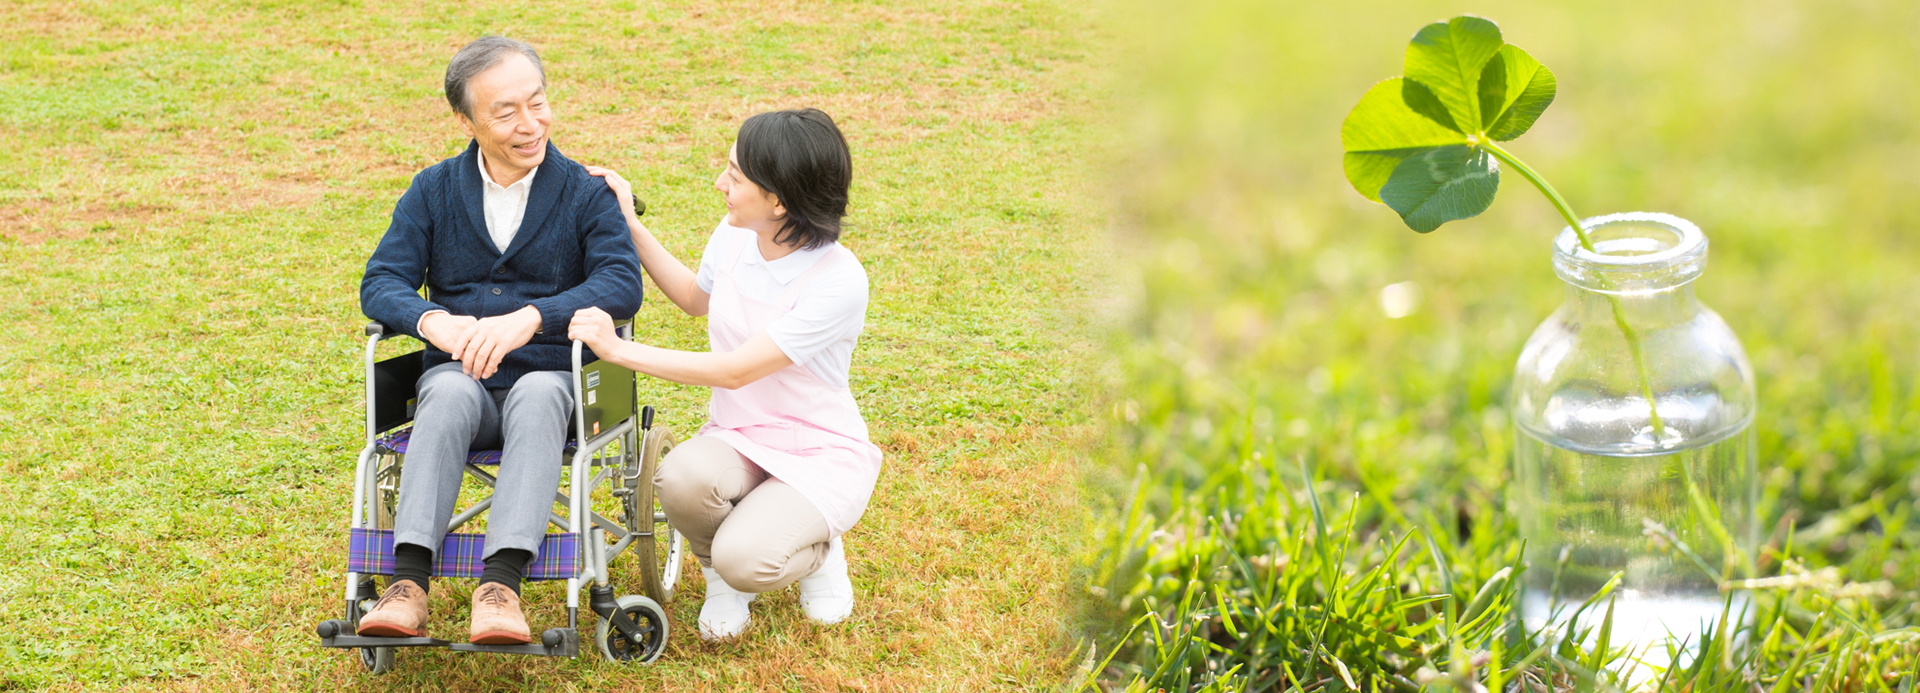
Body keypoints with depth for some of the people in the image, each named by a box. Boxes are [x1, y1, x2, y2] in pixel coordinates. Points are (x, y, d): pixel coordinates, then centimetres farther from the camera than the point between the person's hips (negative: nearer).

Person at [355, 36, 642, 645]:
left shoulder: (586, 193, 3)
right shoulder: (433, 191, 10)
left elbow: (622, 285, -12)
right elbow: (380, 281, 1)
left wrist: (529, 318, -28)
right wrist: (431, 319, -23)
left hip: (552, 374, -1)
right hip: (459, 373, 2)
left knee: (537, 396, -38)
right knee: (450, 393, -35)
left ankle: (501, 587, -52)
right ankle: (408, 584, -47)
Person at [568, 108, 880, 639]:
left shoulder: (840, 281, -24)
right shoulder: (735, 237, -3)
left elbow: (735, 371, -24)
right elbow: (697, 298, 22)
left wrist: (620, 350, -24)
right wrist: (630, 226, 14)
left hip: (820, 453, -5)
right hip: (737, 437, 5)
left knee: (745, 560, -31)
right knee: (681, 477, -32)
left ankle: (818, 548, 6)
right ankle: (720, 574, 2)